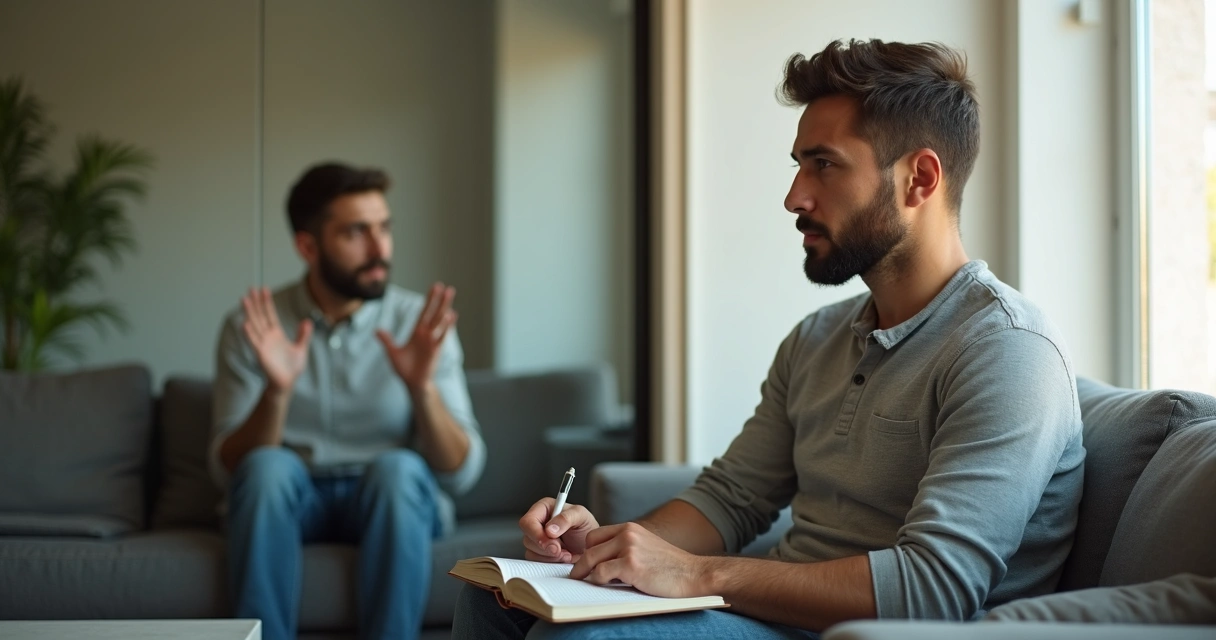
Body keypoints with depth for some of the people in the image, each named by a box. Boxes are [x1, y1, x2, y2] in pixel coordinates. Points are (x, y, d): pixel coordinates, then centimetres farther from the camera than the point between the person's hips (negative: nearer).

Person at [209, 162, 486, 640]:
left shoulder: (420, 323, -7)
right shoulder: (251, 329, -6)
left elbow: (461, 473, -12)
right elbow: (228, 470, -11)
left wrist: (422, 387, -30)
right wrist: (277, 391, -29)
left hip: (394, 500, 0)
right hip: (287, 500, 0)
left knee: (398, 467, -32)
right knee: (267, 467, -31)